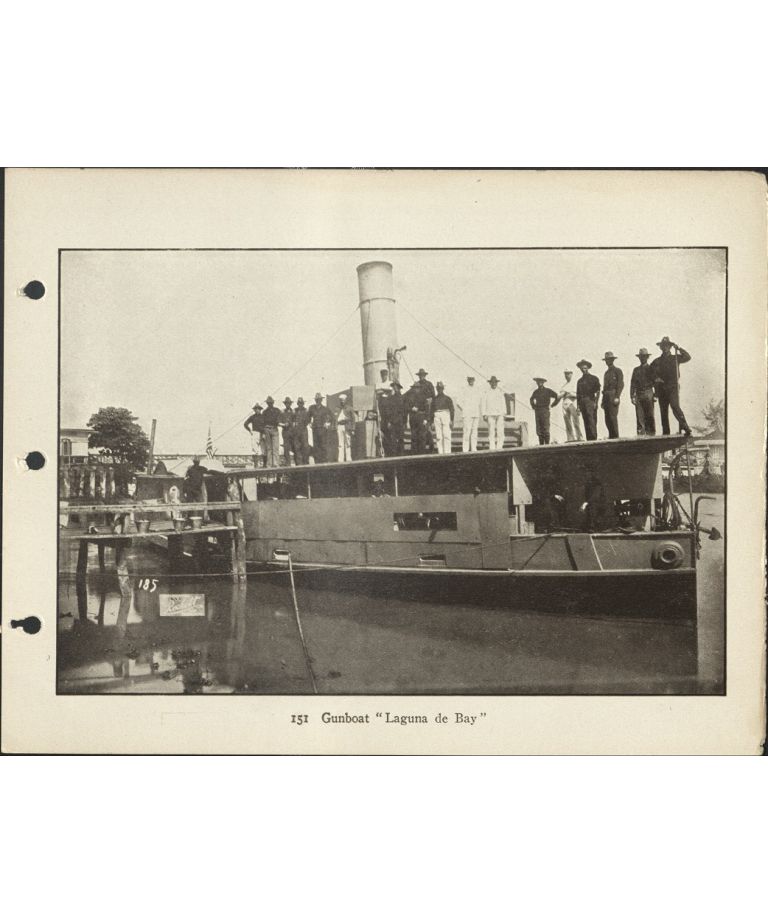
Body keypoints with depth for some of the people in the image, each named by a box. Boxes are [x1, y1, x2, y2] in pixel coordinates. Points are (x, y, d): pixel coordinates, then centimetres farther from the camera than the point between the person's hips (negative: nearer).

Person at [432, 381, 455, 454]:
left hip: (446, 416, -3)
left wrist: (451, 421, -6)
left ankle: (447, 452, -9)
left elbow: (452, 409, 4)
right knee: (438, 437, -1)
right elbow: (432, 410, 17)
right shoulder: (434, 399, 17)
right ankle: (440, 453, 2)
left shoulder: (447, 398, 8)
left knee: (446, 436, -9)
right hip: (437, 417, 3)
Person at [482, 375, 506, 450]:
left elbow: (503, 403, 12)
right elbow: (483, 404, 5)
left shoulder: (500, 391, 9)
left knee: (500, 431, -6)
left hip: (500, 414, 1)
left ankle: (499, 447, -1)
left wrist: (504, 413, 6)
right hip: (490, 414, -1)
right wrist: (484, 414, -2)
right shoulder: (487, 392, 3)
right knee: (491, 431, -4)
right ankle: (492, 447, -2)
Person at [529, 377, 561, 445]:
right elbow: (532, 399, 36)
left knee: (545, 429, -10)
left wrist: (552, 405, 2)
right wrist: (533, 406, 22)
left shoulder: (548, 391, 0)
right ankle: (541, 444, 3)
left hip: (545, 411, -5)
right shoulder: (536, 392, 14)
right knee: (539, 430, 0)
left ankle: (547, 444, -8)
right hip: (537, 412, 5)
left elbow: (558, 397, 1)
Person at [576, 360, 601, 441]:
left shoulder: (594, 378, 6)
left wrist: (595, 402, -11)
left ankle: (594, 438, -17)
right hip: (582, 402, 5)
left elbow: (598, 392, 0)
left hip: (590, 401, -5)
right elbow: (578, 394, 19)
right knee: (586, 422, 2)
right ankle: (589, 440, 1)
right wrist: (578, 406, 10)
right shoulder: (579, 381, 19)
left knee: (592, 422, -14)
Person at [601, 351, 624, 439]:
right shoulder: (606, 372, 23)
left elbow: (621, 385, -8)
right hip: (606, 396, 7)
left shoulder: (617, 371, 1)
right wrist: (603, 400, 16)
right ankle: (611, 436, 6)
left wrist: (617, 397, -17)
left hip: (613, 396, -7)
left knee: (613, 416, -14)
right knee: (607, 418, 3)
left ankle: (615, 436, -12)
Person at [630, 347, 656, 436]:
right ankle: (641, 435, -6)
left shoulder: (651, 368, 9)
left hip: (648, 394, -3)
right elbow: (633, 384, 13)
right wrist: (632, 396, 2)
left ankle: (651, 434, -4)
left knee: (649, 416, -6)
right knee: (639, 416, -4)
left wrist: (655, 395, -5)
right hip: (638, 395, 3)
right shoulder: (636, 369, 17)